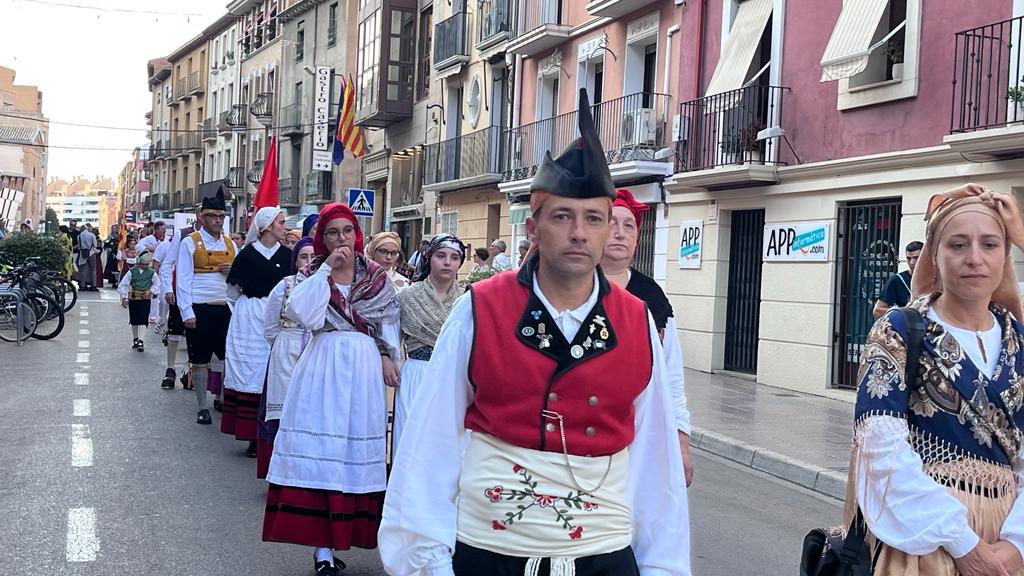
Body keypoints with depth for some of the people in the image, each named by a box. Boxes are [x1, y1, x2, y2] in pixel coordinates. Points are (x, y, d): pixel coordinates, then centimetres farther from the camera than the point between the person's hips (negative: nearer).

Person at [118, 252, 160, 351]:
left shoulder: (152, 273, -2)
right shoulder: (132, 271, -4)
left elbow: (158, 284, 9)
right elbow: (123, 284, 0)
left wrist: (150, 291, -6)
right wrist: (124, 298, -3)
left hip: (145, 299, -1)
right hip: (133, 298, 1)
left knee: (144, 321, -6)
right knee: (134, 321, 11)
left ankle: (141, 342, -3)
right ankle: (135, 340, 26)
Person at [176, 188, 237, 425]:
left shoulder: (230, 244, 12)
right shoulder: (190, 242, -1)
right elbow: (183, 280, -5)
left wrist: (233, 271, -4)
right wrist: (187, 312, -12)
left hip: (226, 308, 4)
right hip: (200, 309, -4)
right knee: (199, 360, 4)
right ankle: (202, 408, 14)